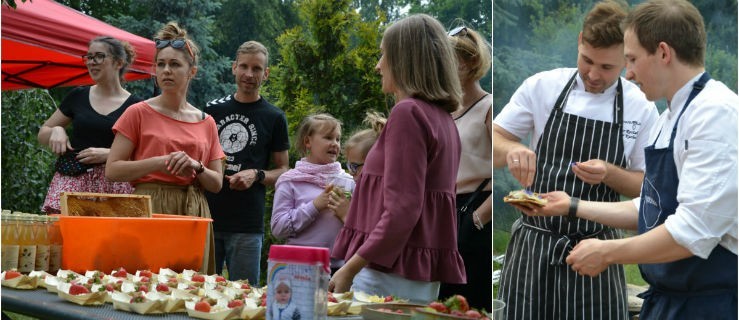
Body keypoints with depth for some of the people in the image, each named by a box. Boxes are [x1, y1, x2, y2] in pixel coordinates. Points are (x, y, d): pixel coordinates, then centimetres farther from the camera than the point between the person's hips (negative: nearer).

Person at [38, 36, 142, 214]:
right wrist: (56, 131, -1)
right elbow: (42, 135, 21)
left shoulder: (134, 106, 4)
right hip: (71, 180, 2)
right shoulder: (78, 96, 13)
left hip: (113, 184, -2)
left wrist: (109, 154, -11)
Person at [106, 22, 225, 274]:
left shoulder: (206, 123, 11)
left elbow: (217, 183, 12)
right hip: (148, 209, -3)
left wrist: (196, 167, -9)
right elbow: (112, 170, -3)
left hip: (193, 215, 3)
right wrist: (160, 162, -14)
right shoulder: (138, 113, 2)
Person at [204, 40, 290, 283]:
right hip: (207, 217, 2)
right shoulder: (212, 110, 12)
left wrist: (257, 175, -11)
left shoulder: (273, 118, 5)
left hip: (247, 225, -2)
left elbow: (283, 170, 7)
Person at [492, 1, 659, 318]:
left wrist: (609, 173, -17)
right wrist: (510, 150, -22)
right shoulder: (542, 86, -1)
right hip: (532, 245, 0)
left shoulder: (642, 108, -1)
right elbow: (492, 143, 1)